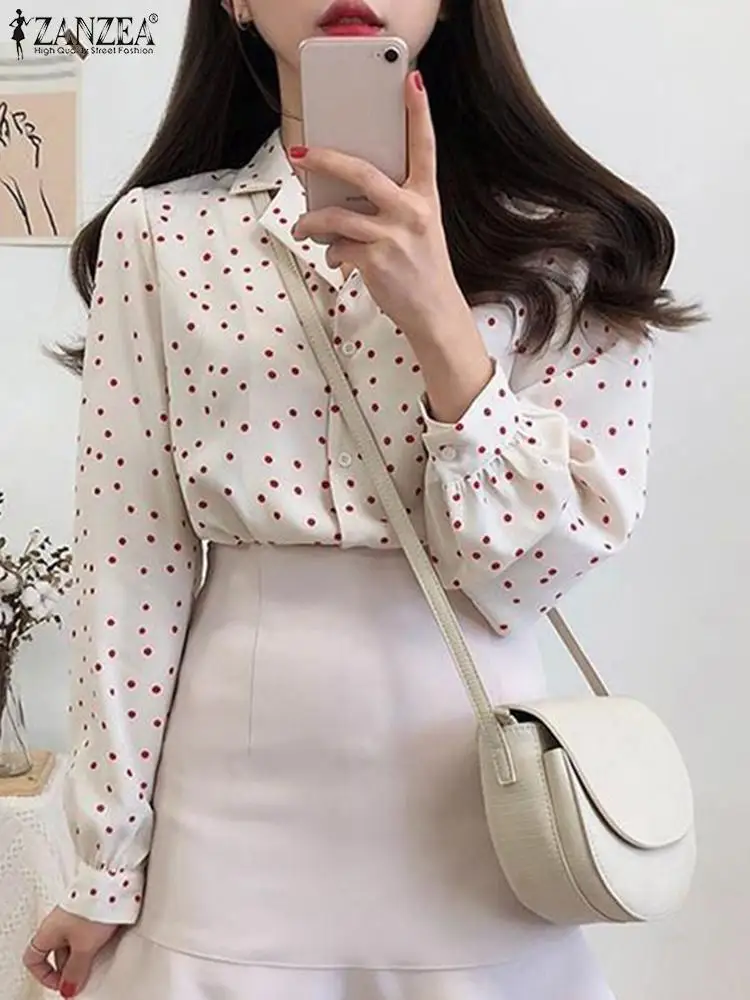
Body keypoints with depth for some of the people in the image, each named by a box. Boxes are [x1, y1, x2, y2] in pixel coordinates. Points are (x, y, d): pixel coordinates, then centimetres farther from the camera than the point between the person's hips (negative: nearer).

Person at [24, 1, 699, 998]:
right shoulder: (159, 232, -1)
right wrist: (104, 864, 1)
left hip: (469, 790, 1)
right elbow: (130, 565, -2)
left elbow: (531, 568, -9)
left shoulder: (558, 235, -2)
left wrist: (437, 315, -19)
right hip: (231, 802, 0)